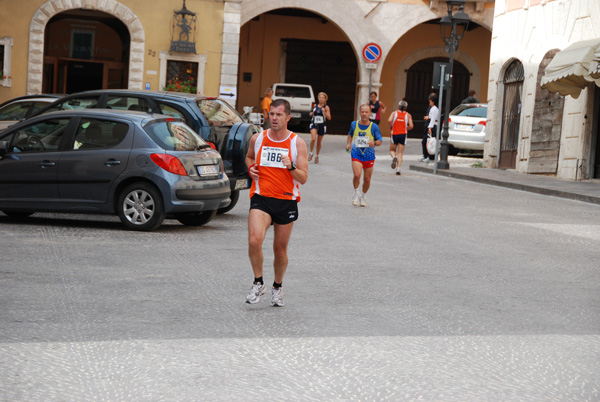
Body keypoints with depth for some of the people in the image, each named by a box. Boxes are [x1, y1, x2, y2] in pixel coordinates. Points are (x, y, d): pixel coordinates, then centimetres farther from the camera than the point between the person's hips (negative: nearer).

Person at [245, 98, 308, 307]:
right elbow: (249, 157, 26)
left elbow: (303, 178, -4)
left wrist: (291, 167, -23)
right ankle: (258, 283, -2)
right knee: (254, 240, -23)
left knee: (280, 249, 9)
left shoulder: (297, 143, -2)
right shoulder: (257, 139, 3)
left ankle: (277, 287, 33)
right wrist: (250, 168, 4)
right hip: (261, 198, 0)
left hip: (287, 201, 0)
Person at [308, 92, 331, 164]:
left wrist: (324, 112, -23)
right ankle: (311, 153, -4)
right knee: (313, 139, -22)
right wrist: (311, 114, 3)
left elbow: (329, 118, -9)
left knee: (319, 142, 9)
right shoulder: (315, 106, 8)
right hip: (314, 124, 1)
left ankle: (317, 156, 29)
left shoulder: (326, 107, -2)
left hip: (322, 125, -1)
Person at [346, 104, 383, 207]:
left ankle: (363, 195, 34)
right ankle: (356, 192, 6)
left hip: (369, 155, 0)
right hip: (356, 154, 0)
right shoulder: (354, 124, 3)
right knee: (357, 175, -21)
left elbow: (379, 141, 0)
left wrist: (374, 143, -22)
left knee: (367, 179, 6)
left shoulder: (374, 127, -4)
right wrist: (349, 143, 8)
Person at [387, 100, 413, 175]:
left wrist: (390, 127, 3)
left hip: (394, 134, 0)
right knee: (400, 153, 4)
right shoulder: (408, 115, 3)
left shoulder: (394, 113, 1)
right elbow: (411, 126, -6)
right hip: (403, 135, 0)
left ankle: (394, 157, -17)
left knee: (392, 150, 17)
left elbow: (389, 121, -16)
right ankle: (398, 168, -9)